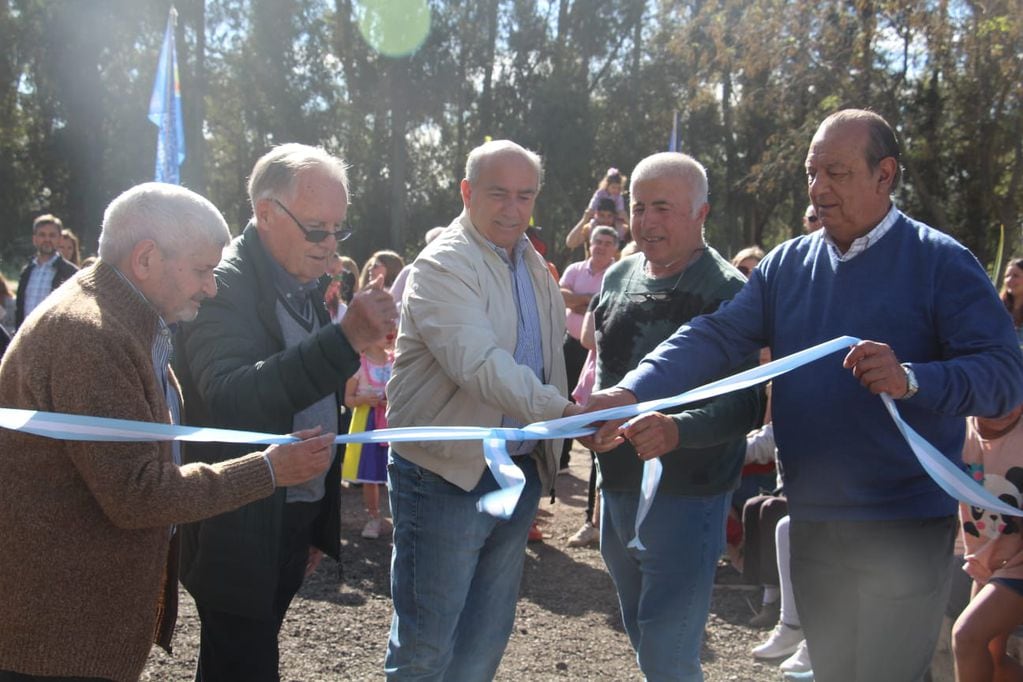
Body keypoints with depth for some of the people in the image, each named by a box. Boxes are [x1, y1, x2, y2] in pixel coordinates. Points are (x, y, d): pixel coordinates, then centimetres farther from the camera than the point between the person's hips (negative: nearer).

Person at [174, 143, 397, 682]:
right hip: (241, 531, -7)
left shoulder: (308, 284, 9)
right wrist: (346, 339, -39)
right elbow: (228, 399, -32)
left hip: (296, 524, 7)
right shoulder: (222, 285, -16)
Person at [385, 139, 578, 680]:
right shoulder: (442, 265, -15)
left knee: (487, 638, 16)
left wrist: (548, 454, 7)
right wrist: (560, 410, -40)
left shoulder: (534, 266, 12)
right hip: (446, 474, -7)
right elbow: (480, 363, -29)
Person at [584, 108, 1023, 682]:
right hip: (811, 522, 5)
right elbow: (716, 338, -2)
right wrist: (632, 393, -17)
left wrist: (911, 379, -32)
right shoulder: (787, 265, 8)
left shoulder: (941, 262, -7)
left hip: (904, 528, -5)